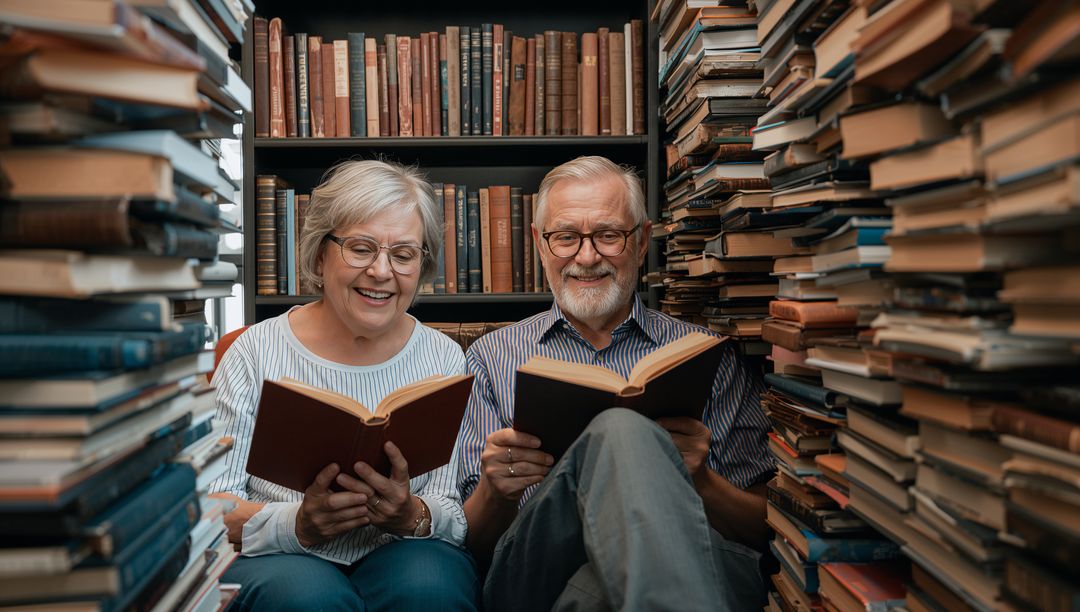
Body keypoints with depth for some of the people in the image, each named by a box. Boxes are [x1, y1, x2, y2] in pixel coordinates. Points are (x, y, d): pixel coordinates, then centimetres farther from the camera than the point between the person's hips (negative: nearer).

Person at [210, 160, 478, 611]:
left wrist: (414, 517, -23)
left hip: (402, 557, 2)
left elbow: (456, 514, 0)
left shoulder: (445, 359, 3)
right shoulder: (258, 350, -1)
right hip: (274, 560, -1)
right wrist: (295, 524, -24)